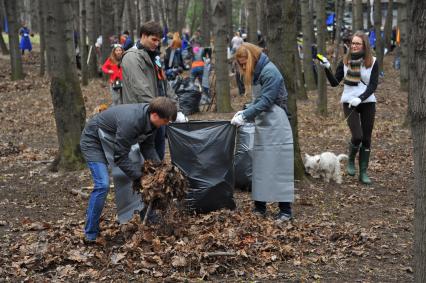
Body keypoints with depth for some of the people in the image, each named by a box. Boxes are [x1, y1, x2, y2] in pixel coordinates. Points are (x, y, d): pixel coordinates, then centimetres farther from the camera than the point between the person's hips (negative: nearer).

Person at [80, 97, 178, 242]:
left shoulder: (150, 118, -13)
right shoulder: (130, 121, -39)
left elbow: (147, 147, 0)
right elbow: (120, 157, -32)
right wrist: (139, 177, -27)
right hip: (93, 141, -9)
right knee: (102, 184, -22)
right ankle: (90, 235, -11)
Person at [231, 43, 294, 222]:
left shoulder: (270, 71, -15)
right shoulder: (257, 73, 13)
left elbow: (265, 102, -20)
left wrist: (245, 117, -19)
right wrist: (245, 112, 0)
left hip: (276, 127, -9)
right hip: (263, 126, 9)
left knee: (279, 167, -6)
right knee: (260, 167, 10)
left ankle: (285, 210, -1)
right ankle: (260, 206, 16)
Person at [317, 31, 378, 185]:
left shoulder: (372, 62, -2)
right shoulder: (345, 61, 2)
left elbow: (373, 85, -7)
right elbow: (334, 82, 2)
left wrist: (360, 98, -21)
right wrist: (327, 69, -13)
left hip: (367, 103, 1)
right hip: (349, 102, 0)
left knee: (366, 138, 4)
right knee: (357, 136, -15)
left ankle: (363, 172, 14)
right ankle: (351, 161, 14)